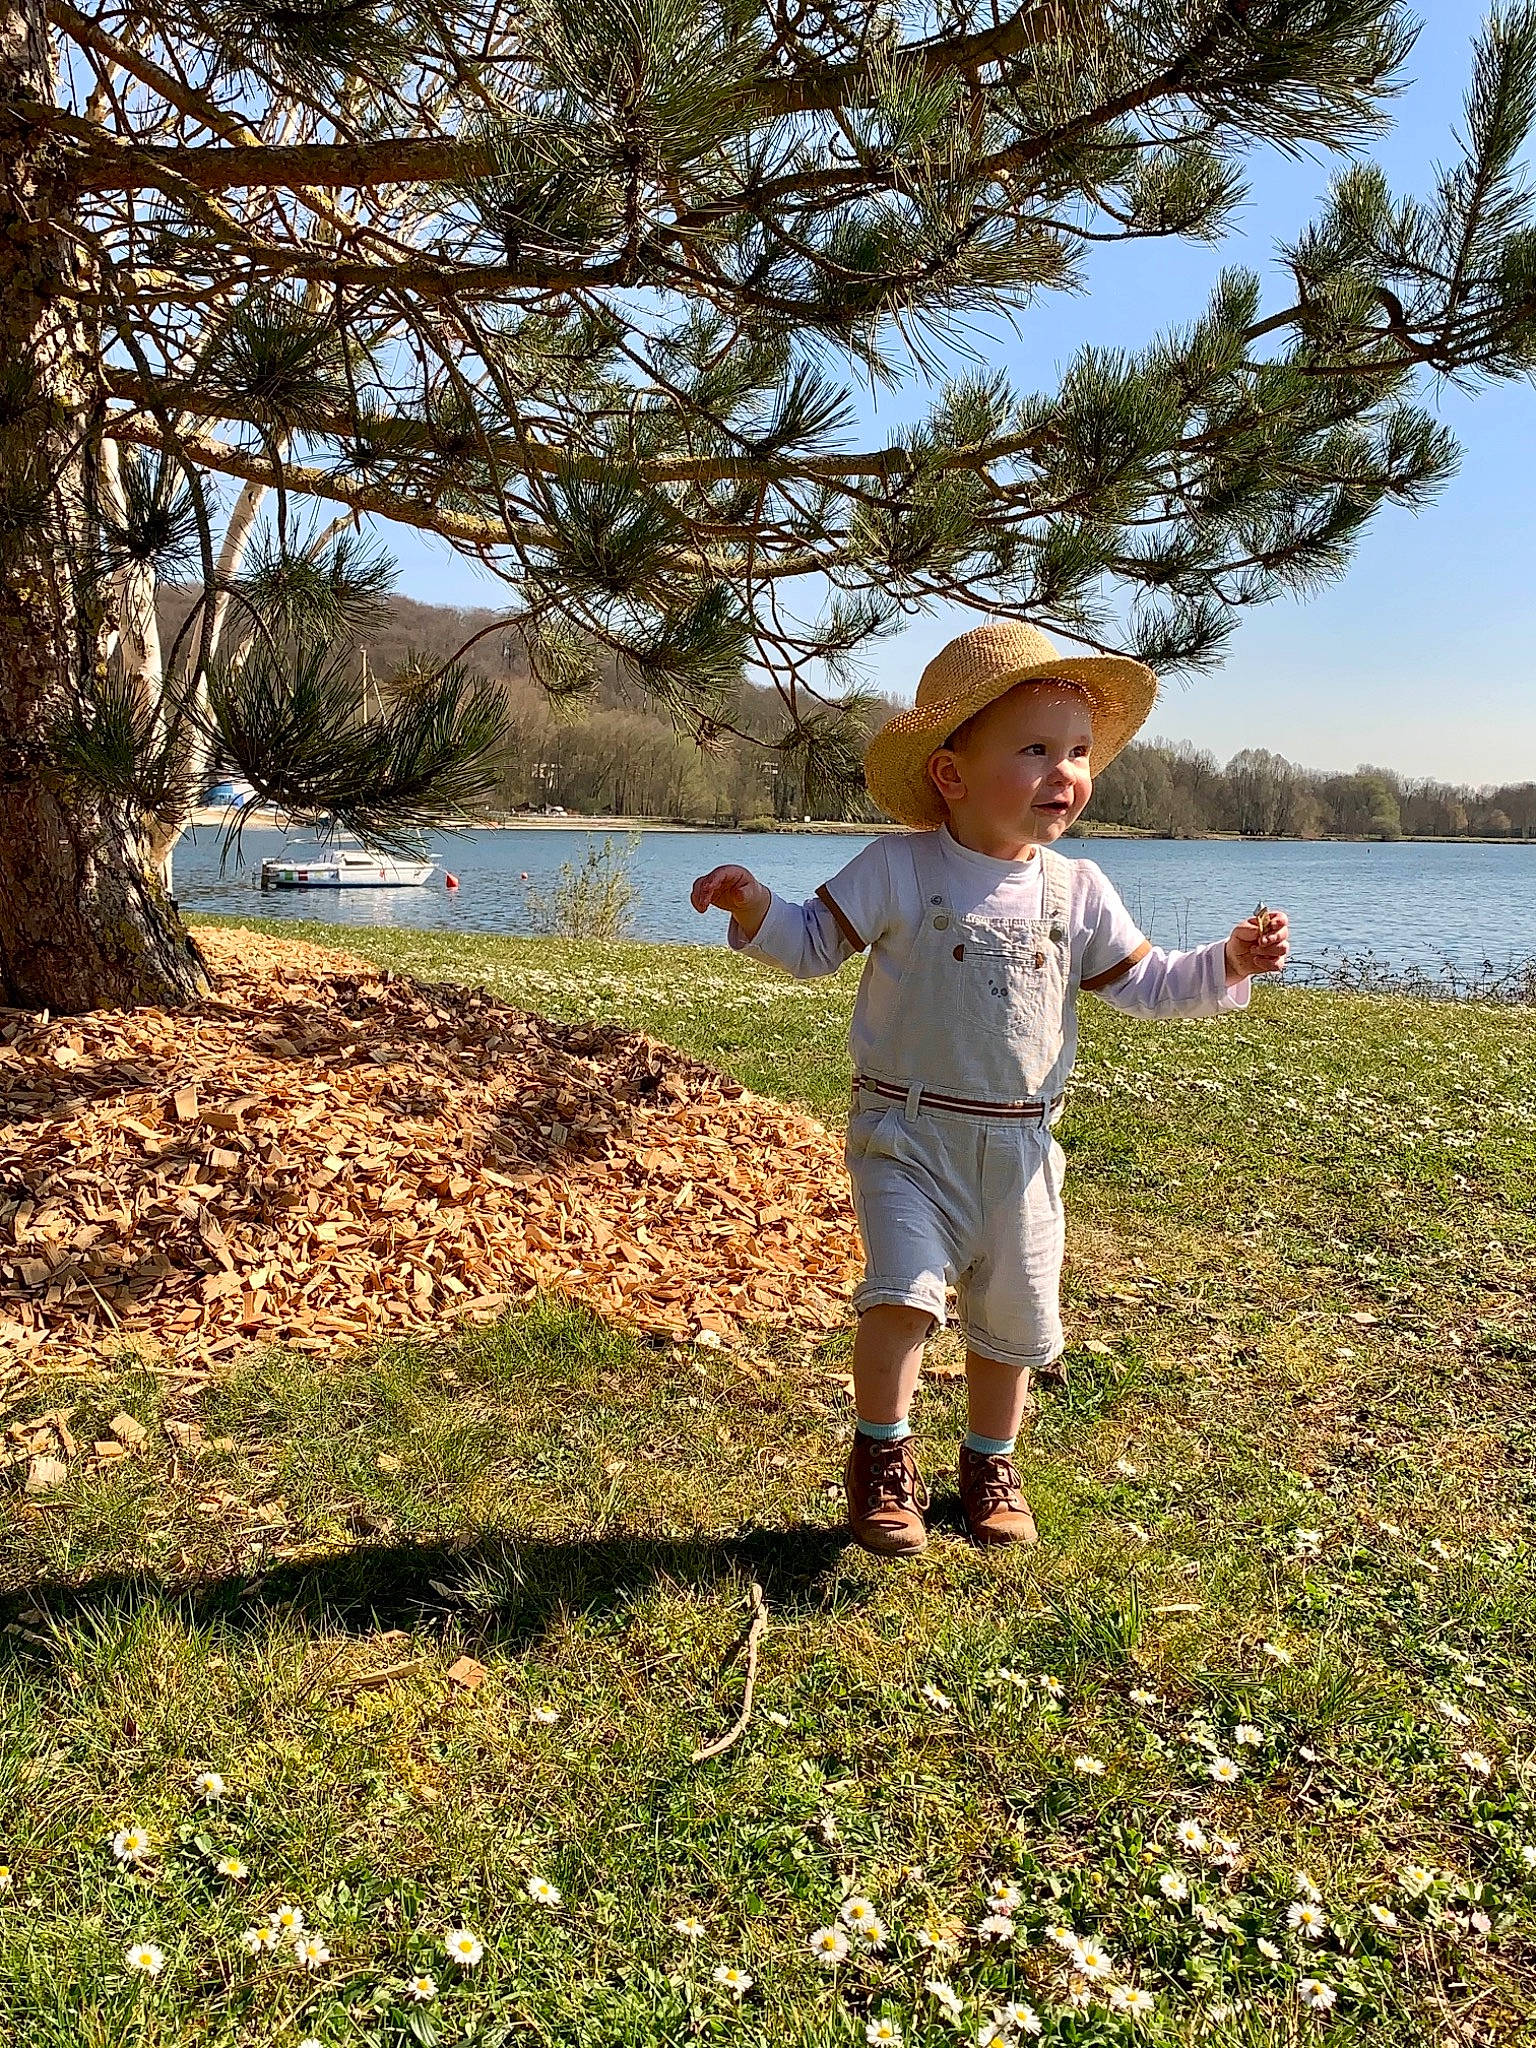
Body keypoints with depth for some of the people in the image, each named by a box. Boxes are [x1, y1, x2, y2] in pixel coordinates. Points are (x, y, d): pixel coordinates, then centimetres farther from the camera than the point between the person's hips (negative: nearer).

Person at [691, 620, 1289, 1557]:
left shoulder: (1078, 890, 1)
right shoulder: (899, 869, -9)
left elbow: (1142, 984, 9)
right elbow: (817, 944, -4)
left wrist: (1228, 963, -5)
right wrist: (757, 909, -23)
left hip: (1021, 1146, 4)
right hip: (907, 1134, -4)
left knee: (1015, 1319, 13)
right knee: (905, 1292, -20)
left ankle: (991, 1463, 36)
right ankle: (882, 1455, 5)